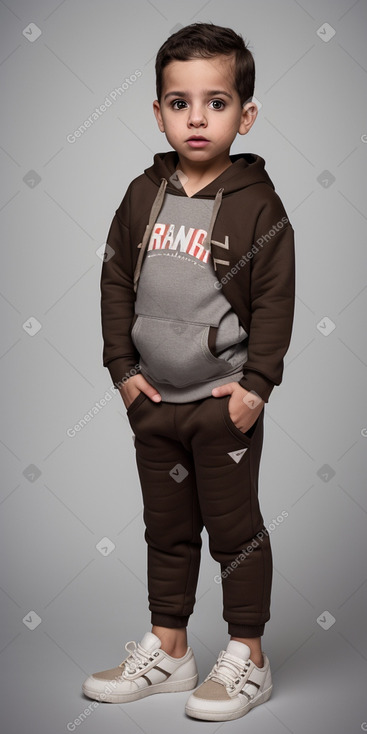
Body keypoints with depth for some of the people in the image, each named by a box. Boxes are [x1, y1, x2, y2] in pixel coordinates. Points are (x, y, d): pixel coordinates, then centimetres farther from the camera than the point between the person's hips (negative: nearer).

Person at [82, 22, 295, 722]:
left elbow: (276, 299, -8)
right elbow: (116, 280, 8)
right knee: (166, 528, 16)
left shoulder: (258, 204, -9)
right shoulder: (144, 195, 4)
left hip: (224, 401, -5)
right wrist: (123, 367, 2)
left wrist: (257, 383, -13)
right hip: (153, 400, 5)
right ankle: (167, 649, 29)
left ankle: (247, 658, 19)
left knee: (234, 527, 5)